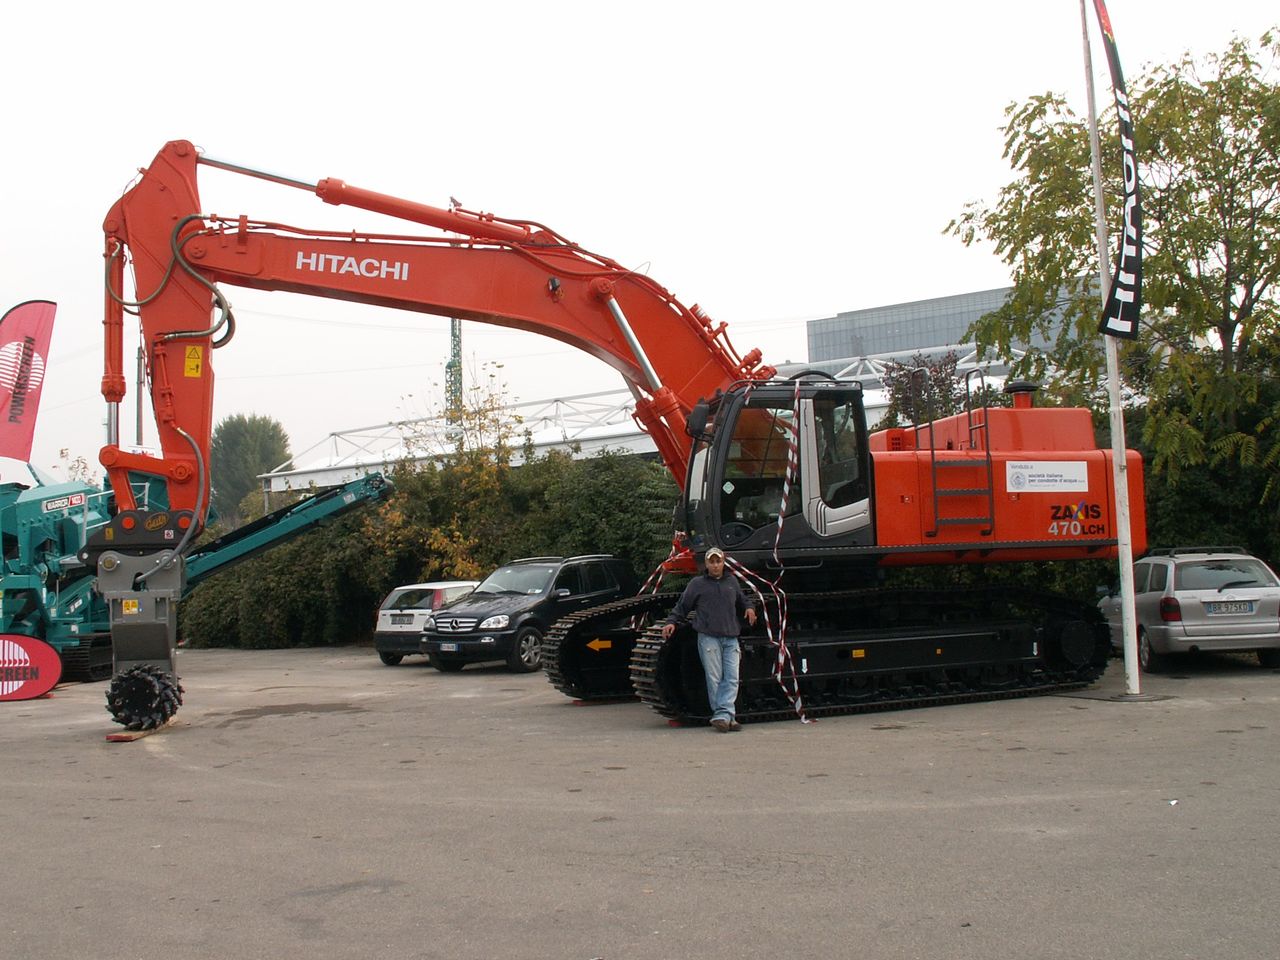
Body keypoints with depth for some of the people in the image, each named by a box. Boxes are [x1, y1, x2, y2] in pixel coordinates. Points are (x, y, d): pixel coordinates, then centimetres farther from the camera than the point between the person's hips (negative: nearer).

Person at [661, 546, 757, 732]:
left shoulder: (732, 582, 19)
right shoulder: (697, 584, 10)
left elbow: (742, 600, 34)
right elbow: (682, 605, 11)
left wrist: (749, 608, 13)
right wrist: (671, 622, -1)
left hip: (731, 638, 3)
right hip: (708, 638, -3)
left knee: (731, 679, -8)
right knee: (714, 678, -5)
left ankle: (722, 716, -9)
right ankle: (727, 716, 0)